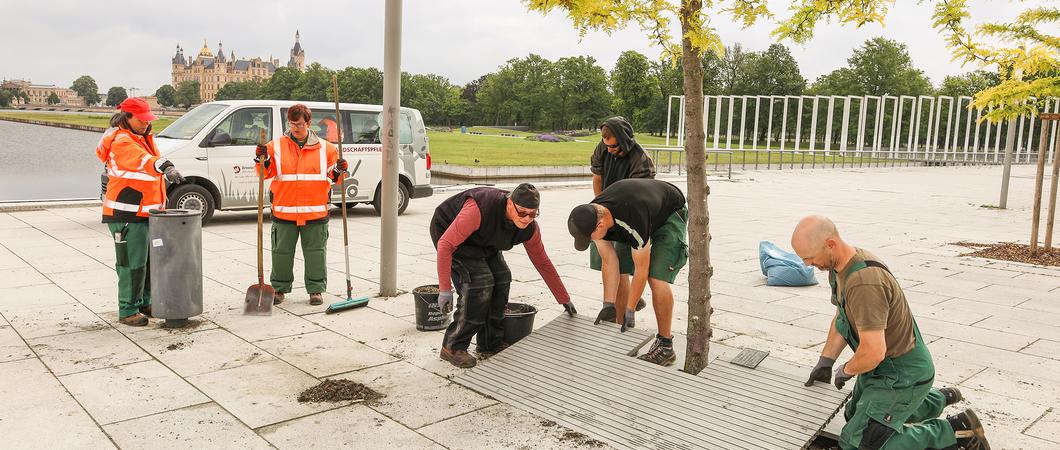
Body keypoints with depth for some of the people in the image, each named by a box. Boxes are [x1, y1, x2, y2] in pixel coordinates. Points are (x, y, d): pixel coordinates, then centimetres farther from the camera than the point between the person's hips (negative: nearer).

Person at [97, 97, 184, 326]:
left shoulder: (143, 137, 16)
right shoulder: (121, 141, -15)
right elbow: (142, 159, -36)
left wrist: (160, 205, 27)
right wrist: (165, 167, -55)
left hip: (147, 213, 10)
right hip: (128, 215, -9)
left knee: (150, 261, 16)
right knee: (133, 263, -7)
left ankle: (144, 303, 29)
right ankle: (128, 311, 2)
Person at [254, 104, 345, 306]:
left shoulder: (324, 148, 6)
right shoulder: (276, 146, 5)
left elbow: (333, 175, 11)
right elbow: (266, 173, 4)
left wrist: (338, 171, -10)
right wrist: (263, 160, -16)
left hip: (315, 212, 0)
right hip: (284, 211, 0)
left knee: (315, 252, 6)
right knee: (282, 252, 8)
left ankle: (316, 289, 17)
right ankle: (279, 289, 22)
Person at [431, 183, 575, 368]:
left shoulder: (529, 228, -19)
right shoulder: (480, 209, -40)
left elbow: (543, 263, -4)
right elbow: (446, 244, -35)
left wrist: (565, 300, 3)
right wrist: (445, 289, -35)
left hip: (481, 241, 7)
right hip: (447, 230, -6)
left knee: (502, 277, -8)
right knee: (480, 281, -21)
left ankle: (491, 343, 9)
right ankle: (452, 347, -10)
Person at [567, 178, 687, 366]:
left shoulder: (633, 219, -44)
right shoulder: (591, 216, -23)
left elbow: (641, 270, -33)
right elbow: (609, 263, -16)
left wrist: (630, 312, -26)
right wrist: (608, 305, -19)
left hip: (670, 214, -7)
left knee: (657, 279, -20)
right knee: (618, 277, -4)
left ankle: (665, 345, -7)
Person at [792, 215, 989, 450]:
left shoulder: (864, 283, -35)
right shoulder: (839, 267, -2)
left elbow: (873, 352, -35)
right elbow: (841, 319, 12)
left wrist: (846, 370, -15)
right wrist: (825, 361, 5)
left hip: (903, 375, -10)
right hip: (882, 368, 10)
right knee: (855, 415, 30)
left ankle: (956, 430, -1)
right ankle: (935, 400, 39)